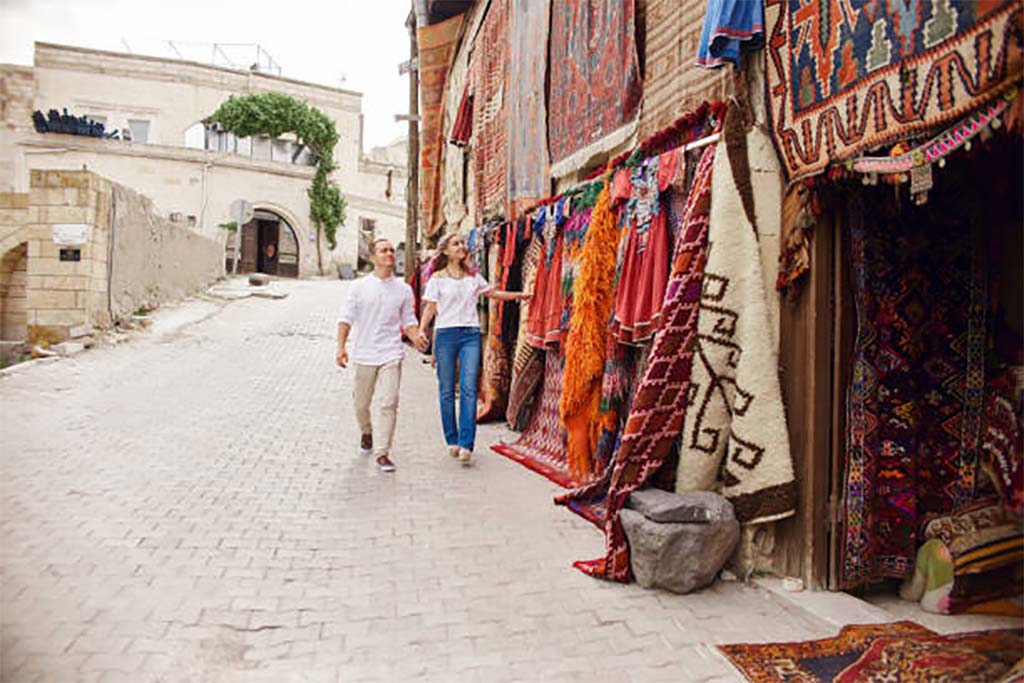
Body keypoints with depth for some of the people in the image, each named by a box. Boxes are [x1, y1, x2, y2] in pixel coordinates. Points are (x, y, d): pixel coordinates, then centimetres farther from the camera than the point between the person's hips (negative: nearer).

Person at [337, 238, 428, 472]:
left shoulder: (403, 289, 7)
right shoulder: (360, 287, 3)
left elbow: (408, 320, 12)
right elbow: (346, 318, 2)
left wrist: (416, 336, -9)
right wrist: (341, 347, -8)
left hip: (391, 354, 0)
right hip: (364, 354, 0)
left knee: (389, 403, -11)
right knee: (361, 404, 13)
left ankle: (383, 453, -2)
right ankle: (366, 432, 44)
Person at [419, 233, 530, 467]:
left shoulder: (473, 276, 14)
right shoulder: (438, 278, 4)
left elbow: (493, 293, 27)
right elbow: (430, 307, 0)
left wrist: (520, 295, 25)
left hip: (471, 335, 2)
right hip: (446, 334, -2)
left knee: (469, 388, -10)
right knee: (447, 390, 2)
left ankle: (466, 445, -11)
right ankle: (452, 441, 17)